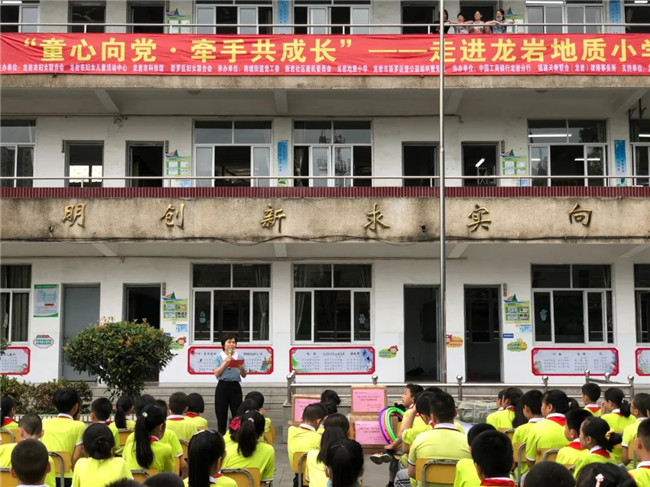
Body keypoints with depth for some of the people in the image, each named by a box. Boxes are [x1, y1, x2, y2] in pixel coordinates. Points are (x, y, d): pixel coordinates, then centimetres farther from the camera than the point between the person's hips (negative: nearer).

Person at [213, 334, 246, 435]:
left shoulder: (239, 357, 7)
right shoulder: (219, 357, 4)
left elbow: (244, 375, 6)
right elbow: (216, 374, -7)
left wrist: (242, 368, -15)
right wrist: (226, 362, -10)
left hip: (235, 387, 1)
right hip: (222, 387, -1)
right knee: (221, 415, 3)